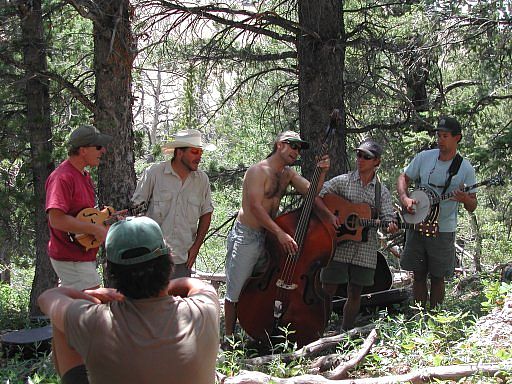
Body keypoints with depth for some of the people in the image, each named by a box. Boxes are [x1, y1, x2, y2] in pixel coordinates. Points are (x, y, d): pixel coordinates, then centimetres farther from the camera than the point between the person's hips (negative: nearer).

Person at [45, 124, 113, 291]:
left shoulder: (84, 175, 13)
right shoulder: (62, 177, -20)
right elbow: (56, 219, -29)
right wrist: (95, 229, -26)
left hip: (85, 255, 10)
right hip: (71, 260, -10)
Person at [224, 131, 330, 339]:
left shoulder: (288, 173, 11)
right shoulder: (258, 171, -15)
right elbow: (255, 207, -24)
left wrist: (321, 172, -15)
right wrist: (280, 233, -31)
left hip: (268, 236, 8)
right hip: (246, 236, -8)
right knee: (236, 291, -1)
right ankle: (229, 338, 9)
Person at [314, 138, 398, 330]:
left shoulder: (382, 191, 8)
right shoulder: (342, 181, 3)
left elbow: (387, 219, 2)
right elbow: (315, 196, -2)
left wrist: (391, 226, -22)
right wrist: (330, 215, -16)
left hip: (365, 251, 2)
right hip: (338, 247, -2)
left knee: (355, 294, 8)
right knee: (328, 291, -2)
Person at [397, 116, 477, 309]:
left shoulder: (465, 169, -4)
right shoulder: (424, 157, 1)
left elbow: (472, 207, -2)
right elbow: (403, 178, 10)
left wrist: (465, 200, -26)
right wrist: (405, 198, -10)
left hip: (443, 230, -2)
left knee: (437, 278, 5)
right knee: (418, 276, 8)